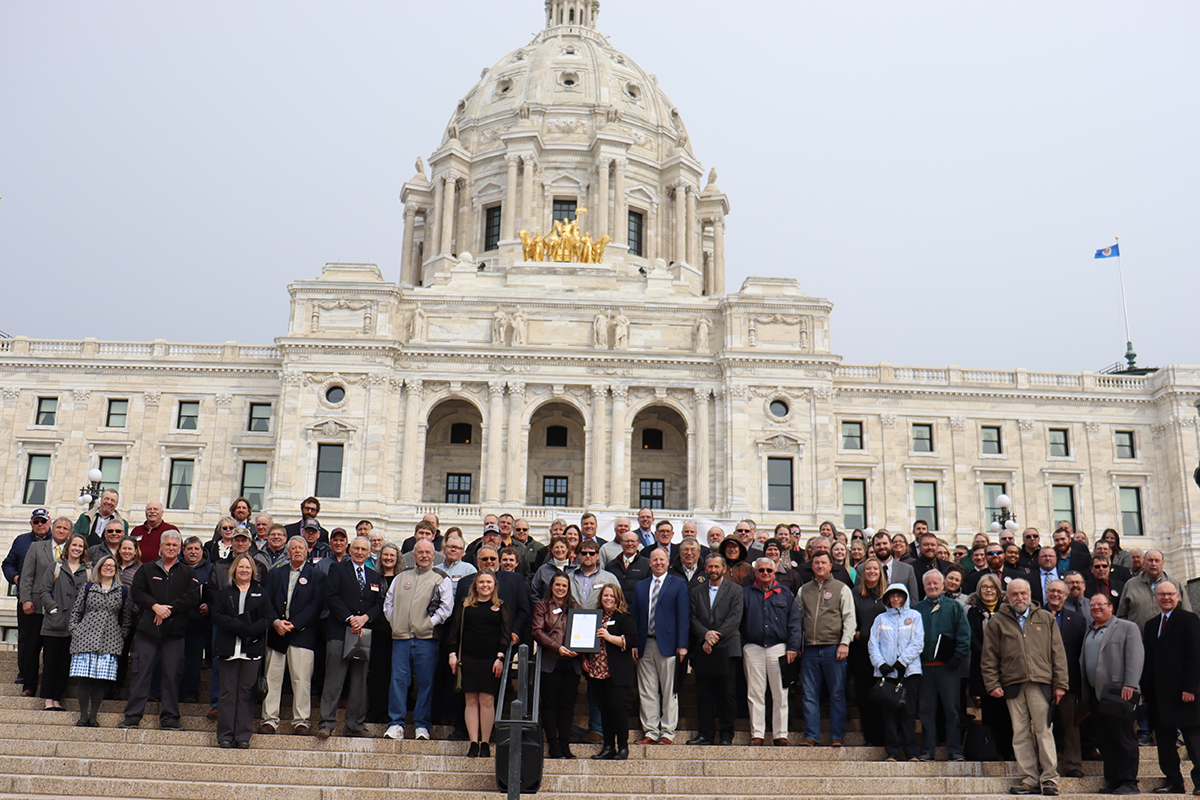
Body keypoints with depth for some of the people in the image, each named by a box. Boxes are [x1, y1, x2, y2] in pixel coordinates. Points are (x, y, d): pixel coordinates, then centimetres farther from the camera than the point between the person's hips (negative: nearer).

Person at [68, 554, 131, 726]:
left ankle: (93, 716, 2)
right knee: (84, 678, -5)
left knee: (102, 679, -6)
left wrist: (122, 636, 5)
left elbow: (127, 617, 14)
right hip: (86, 637, 0)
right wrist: (74, 631, 3)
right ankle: (83, 716, 2)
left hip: (110, 640, 0)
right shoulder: (88, 588, 13)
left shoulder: (123, 591, 13)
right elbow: (76, 611, 14)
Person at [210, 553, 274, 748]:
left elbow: (269, 618, 2)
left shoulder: (260, 594, 12)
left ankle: (243, 735, 4)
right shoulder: (223, 593, 12)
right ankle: (225, 735, 5)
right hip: (228, 649, 0)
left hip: (252, 649, 0)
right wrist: (239, 627, -16)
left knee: (246, 691, 0)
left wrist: (250, 631, -15)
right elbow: (217, 617, -2)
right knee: (228, 691, 0)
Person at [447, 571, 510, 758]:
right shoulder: (465, 606, 12)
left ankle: (485, 743, 2)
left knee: (487, 700, -4)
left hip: (491, 659, -1)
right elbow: (455, 630, 11)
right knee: (471, 700, -1)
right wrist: (452, 654, 2)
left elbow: (505, 634, 5)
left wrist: (500, 657, -4)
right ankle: (473, 742, 2)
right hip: (468, 659, 1)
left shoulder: (500, 607, 9)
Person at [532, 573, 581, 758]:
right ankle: (552, 744, 6)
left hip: (572, 662, 3)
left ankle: (565, 743, 8)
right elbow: (537, 632, -4)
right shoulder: (542, 606, 7)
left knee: (568, 703, 3)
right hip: (550, 661, -3)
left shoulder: (575, 607, 17)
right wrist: (557, 647, -14)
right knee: (550, 703, 0)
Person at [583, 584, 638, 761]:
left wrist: (609, 637, -18)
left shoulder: (624, 617, -1)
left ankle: (623, 746, 1)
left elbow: (631, 639, -12)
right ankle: (608, 747, 13)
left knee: (616, 706, -9)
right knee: (604, 708, 7)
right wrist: (585, 658, 9)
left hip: (617, 672, -6)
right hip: (597, 671, 6)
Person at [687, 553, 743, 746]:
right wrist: (705, 634, -11)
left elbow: (734, 618, -4)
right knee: (703, 694, 4)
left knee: (726, 695, -1)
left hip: (726, 649, -3)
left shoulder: (735, 590, 6)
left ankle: (726, 735, 6)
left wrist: (715, 637, -12)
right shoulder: (696, 591, 15)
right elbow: (693, 618, 7)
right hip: (702, 650, 3)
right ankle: (705, 734, 10)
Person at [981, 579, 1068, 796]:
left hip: (1041, 682, -1)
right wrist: (992, 684, 0)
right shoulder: (998, 621, 10)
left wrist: (1060, 683, 4)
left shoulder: (1046, 618, 12)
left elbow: (1058, 653, 11)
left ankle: (1049, 778, 2)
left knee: (1043, 730, -5)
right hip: (1012, 684, 1)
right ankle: (1029, 779, 7)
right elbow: (989, 657, 9)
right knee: (1021, 733, 2)